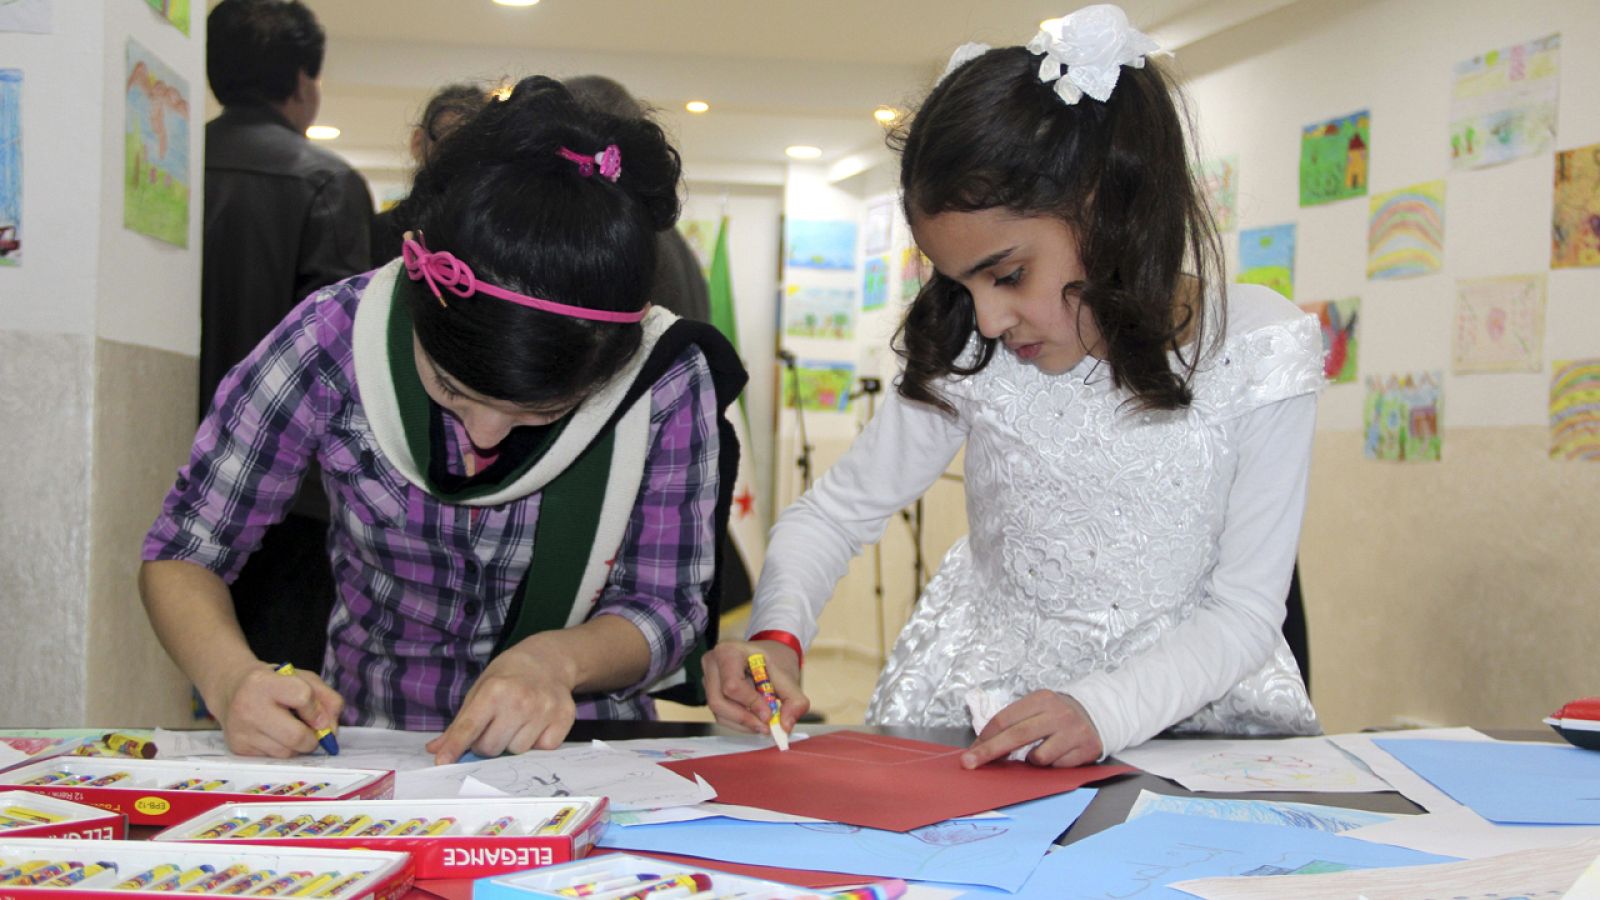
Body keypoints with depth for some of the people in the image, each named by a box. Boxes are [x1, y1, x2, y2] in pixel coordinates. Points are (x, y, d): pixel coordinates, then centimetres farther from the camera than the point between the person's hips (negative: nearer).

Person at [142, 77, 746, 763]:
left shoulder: (666, 377, -15)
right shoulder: (337, 339, -16)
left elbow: (668, 604, -5)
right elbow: (182, 554, -6)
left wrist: (556, 657, -26)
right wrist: (232, 677, -26)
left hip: (583, 767, 0)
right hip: (366, 764, 1)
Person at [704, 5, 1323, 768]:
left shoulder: (1259, 356, -15)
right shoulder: (968, 355, -10)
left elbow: (1243, 610, -12)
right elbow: (834, 512, -1)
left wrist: (1104, 710, -29)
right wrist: (776, 634, -21)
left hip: (1183, 693, 0)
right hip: (978, 692, 0)